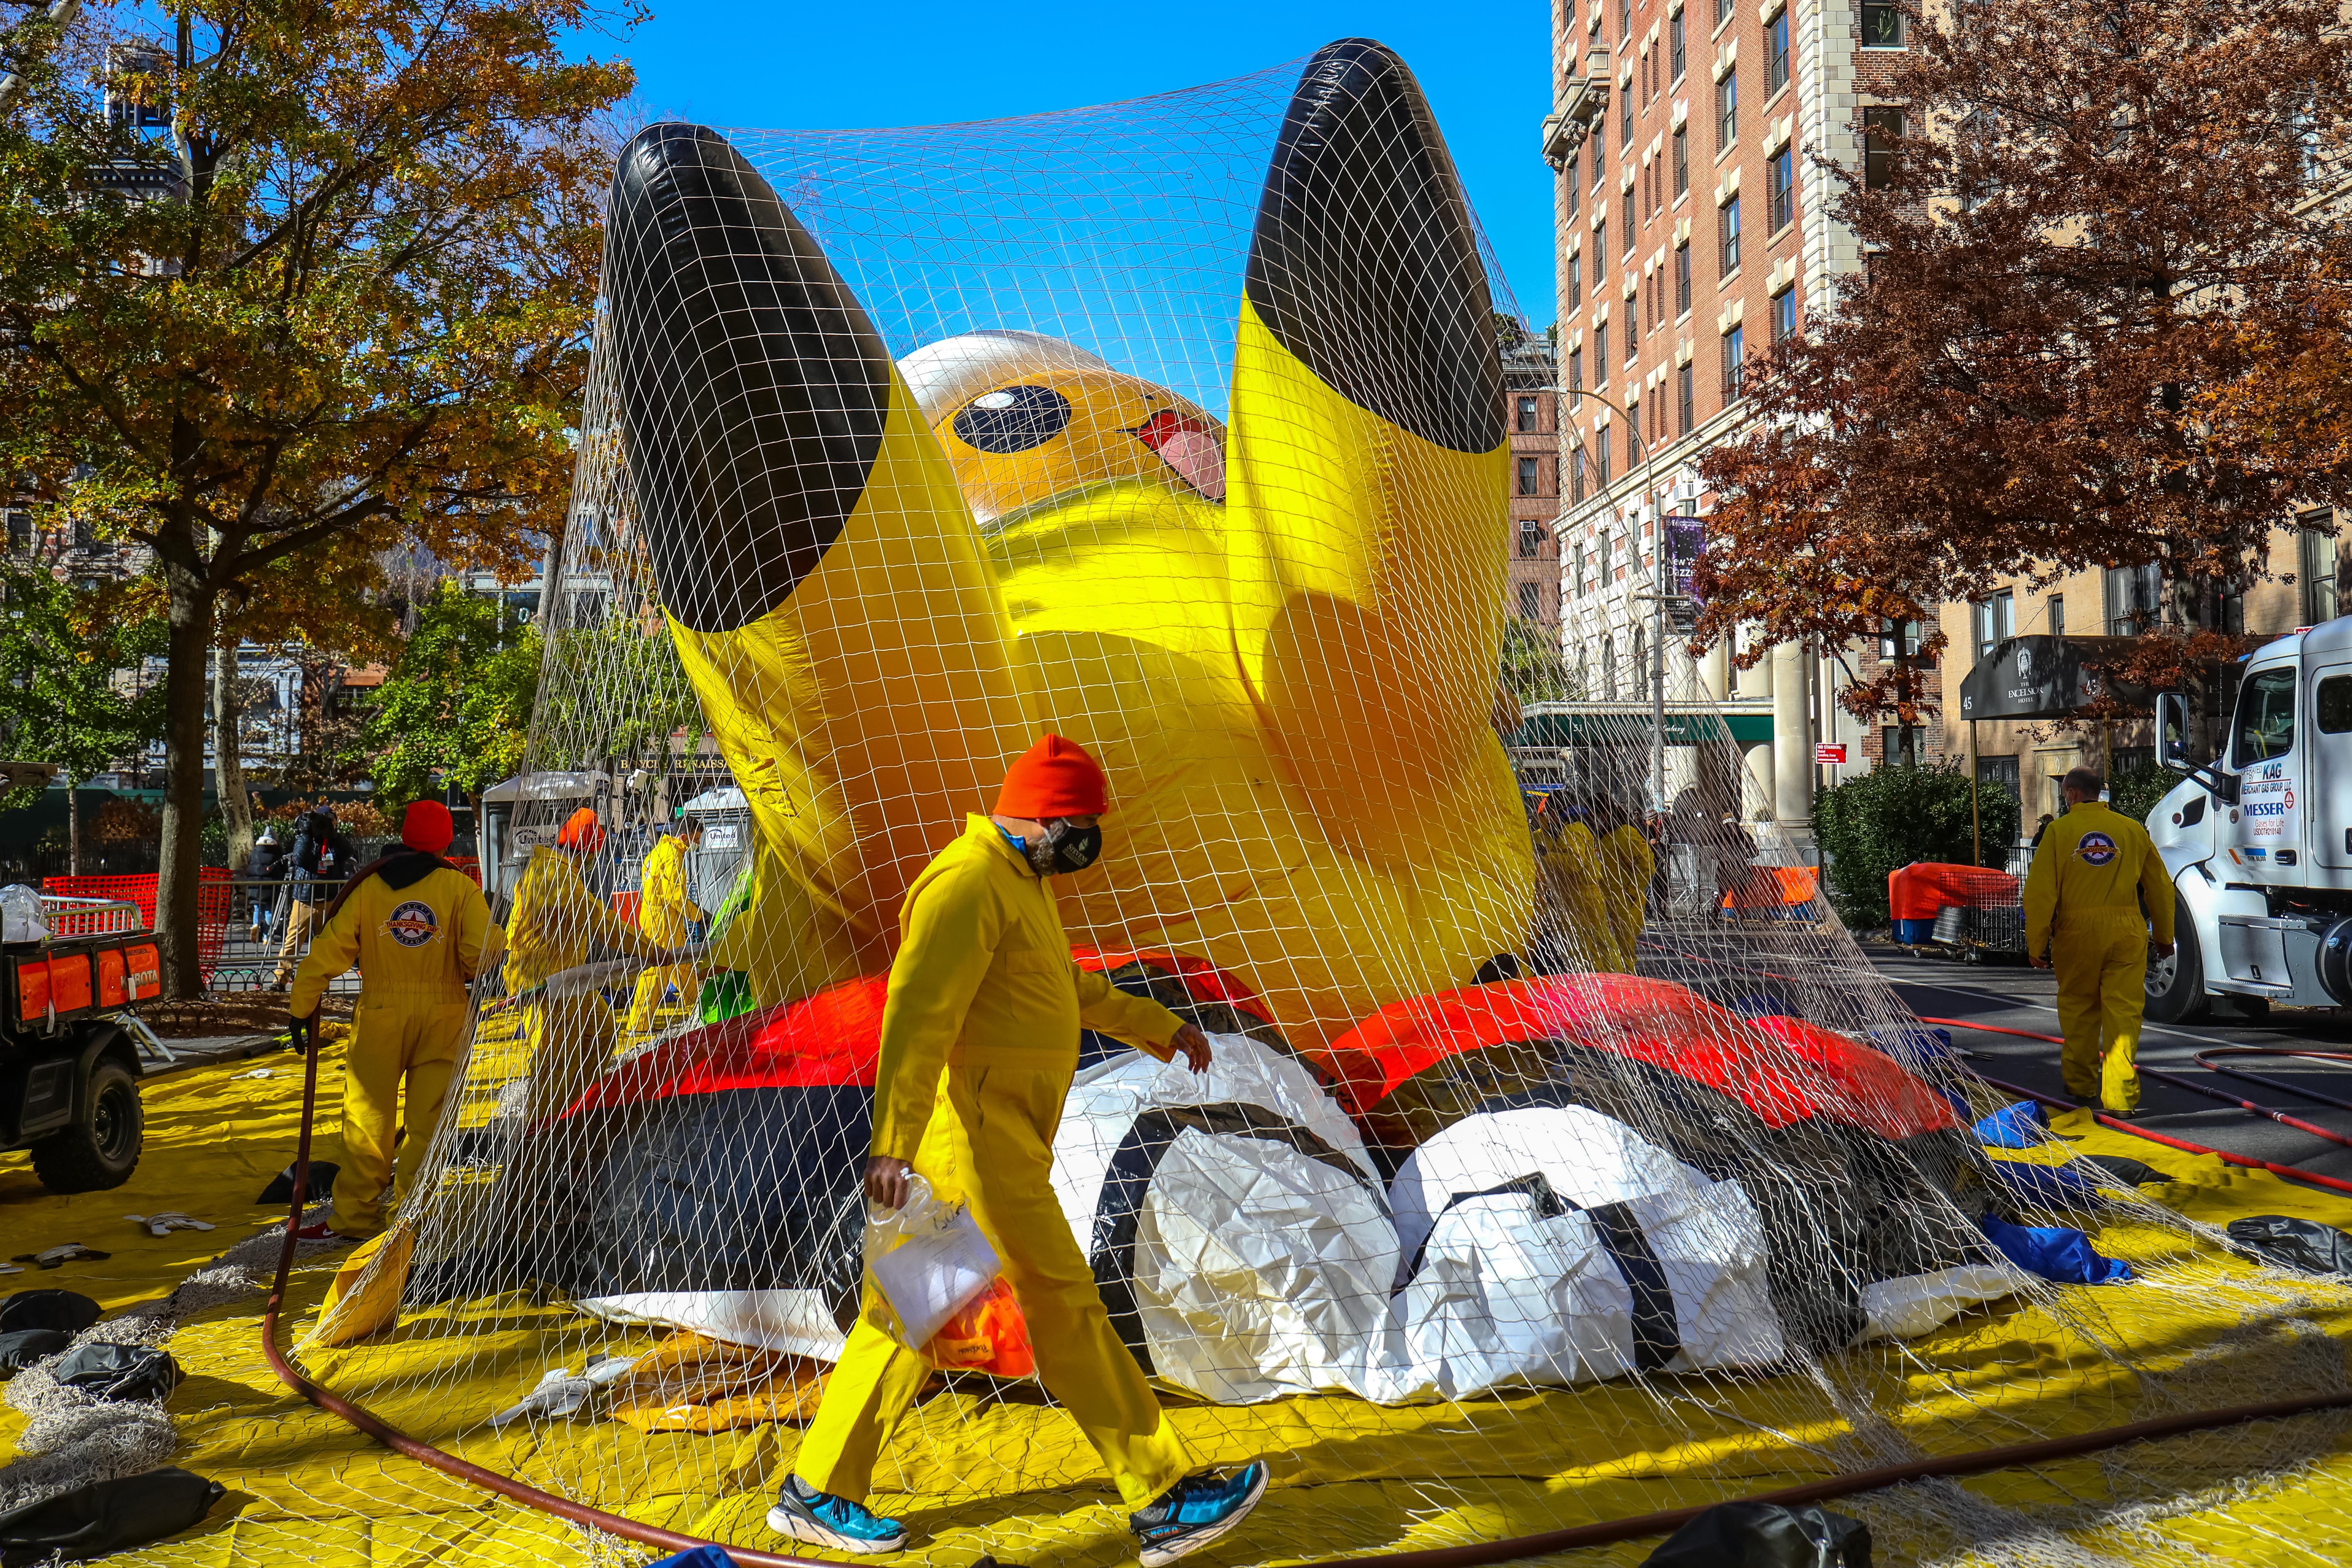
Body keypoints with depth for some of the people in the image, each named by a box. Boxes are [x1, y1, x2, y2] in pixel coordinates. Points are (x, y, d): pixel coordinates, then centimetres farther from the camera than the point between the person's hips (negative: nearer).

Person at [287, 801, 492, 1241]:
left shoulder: (367, 887, -1)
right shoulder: (459, 887, -4)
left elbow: (329, 952, -2)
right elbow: (482, 952, -11)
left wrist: (301, 1007, 7)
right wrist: (466, 977, 11)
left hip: (380, 1016, 0)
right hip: (441, 1016, 0)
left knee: (368, 1117, 9)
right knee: (428, 1119, 6)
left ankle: (355, 1216, 14)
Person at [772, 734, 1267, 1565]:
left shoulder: (1021, 884, 18)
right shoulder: (969, 883, -16)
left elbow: (1074, 987, 31)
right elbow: (915, 1015, -25)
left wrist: (1162, 1028, 32)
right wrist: (892, 1144, -31)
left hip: (1005, 1138, 10)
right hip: (975, 1133, -10)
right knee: (1064, 1305, -4)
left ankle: (817, 1493, 23)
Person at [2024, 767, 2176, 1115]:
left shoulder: (2059, 831, -2)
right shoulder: (2133, 830, 6)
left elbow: (2041, 893, -7)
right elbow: (2160, 887, 13)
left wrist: (2037, 944, -1)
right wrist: (2164, 937, 25)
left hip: (2077, 932, -1)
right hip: (2126, 933, 1)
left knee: (2078, 1010, 15)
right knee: (2124, 1013, 1)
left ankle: (2080, 1084, 28)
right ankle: (2121, 1097, -5)